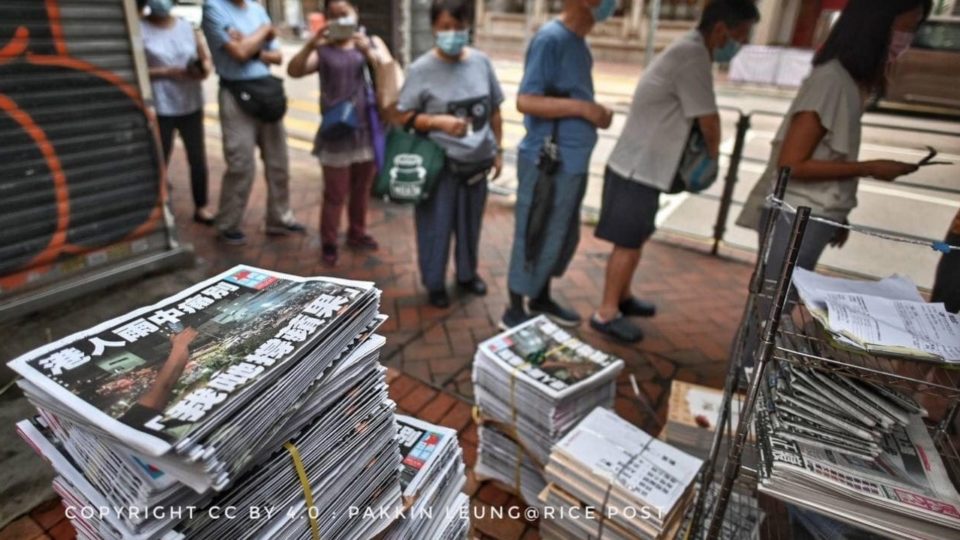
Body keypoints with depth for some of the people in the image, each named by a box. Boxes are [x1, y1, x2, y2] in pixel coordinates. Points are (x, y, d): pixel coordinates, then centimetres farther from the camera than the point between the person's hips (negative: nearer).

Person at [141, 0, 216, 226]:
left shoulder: (187, 26, 9)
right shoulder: (140, 29, -4)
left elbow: (205, 58, 13)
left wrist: (204, 69, -10)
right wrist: (167, 72, -18)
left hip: (191, 105, 4)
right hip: (160, 108, -4)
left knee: (198, 159, 7)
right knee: (159, 161, 1)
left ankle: (200, 207, 19)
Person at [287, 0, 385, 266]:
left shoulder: (372, 42, 9)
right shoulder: (323, 50, 3)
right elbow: (293, 71, -9)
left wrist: (368, 51, -22)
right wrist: (310, 46, -24)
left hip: (368, 130, 2)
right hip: (337, 133, -2)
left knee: (362, 189, 15)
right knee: (335, 194, 0)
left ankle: (357, 233, 32)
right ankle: (328, 243, 13)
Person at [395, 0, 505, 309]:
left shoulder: (481, 62, 0)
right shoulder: (422, 68, -11)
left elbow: (494, 110, 9)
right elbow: (402, 117, -9)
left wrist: (497, 149, 10)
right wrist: (439, 122, -22)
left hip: (476, 162, 4)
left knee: (470, 223, 18)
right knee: (436, 226, 7)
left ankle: (467, 274, 40)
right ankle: (434, 284, 28)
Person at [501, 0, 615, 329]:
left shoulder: (577, 41, 12)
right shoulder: (551, 39, -15)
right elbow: (525, 101, -21)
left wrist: (595, 112, 1)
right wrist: (584, 108, -19)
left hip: (572, 162, 9)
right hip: (548, 164, -9)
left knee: (563, 237, 19)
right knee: (535, 239, 3)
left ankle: (541, 299, 37)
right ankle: (515, 312, 20)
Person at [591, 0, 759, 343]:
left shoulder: (689, 50, 14)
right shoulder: (693, 55, -18)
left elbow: (689, 117, 14)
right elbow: (708, 120, -12)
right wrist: (714, 154, 7)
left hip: (644, 164, 10)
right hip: (638, 168, -10)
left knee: (638, 238, 18)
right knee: (628, 242, -2)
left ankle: (622, 297, 31)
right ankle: (607, 313, 8)